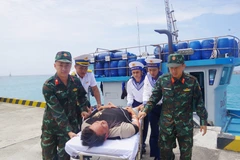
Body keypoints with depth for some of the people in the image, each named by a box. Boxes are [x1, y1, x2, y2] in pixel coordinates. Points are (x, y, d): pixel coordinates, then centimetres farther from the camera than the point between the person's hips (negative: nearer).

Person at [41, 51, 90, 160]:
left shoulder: (75, 82, -7)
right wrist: (69, 131, -30)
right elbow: (57, 111, -25)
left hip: (71, 124, 2)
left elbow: (81, 97, 13)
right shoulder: (48, 86, -19)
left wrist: (83, 110, -3)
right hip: (51, 126, -1)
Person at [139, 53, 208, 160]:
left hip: (185, 124, -1)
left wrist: (203, 121, 1)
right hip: (166, 124, 1)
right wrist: (145, 111, -11)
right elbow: (154, 98, 1)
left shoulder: (192, 81, -9)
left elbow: (199, 103, -2)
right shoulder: (162, 80, -6)